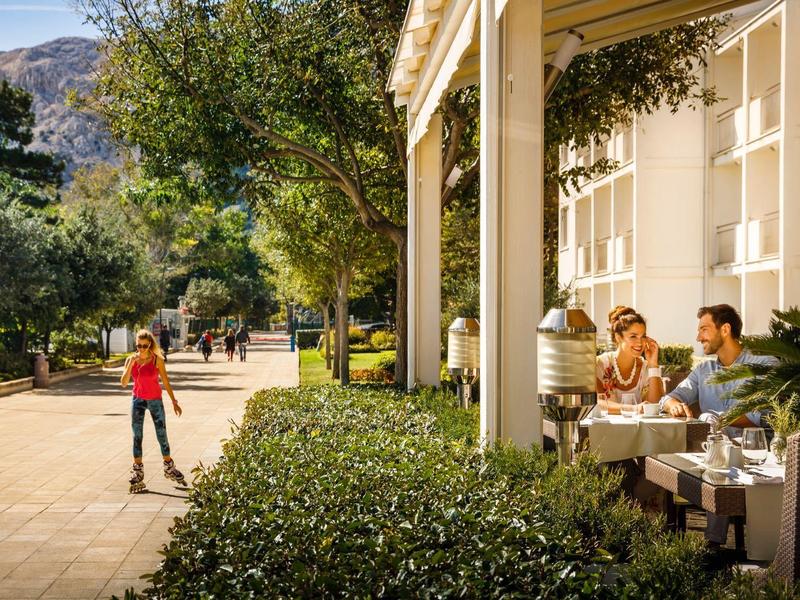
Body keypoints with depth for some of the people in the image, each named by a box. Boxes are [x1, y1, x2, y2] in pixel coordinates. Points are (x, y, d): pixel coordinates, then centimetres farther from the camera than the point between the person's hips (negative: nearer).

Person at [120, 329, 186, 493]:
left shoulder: (157, 360, -11)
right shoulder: (131, 360, -4)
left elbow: (165, 381, -4)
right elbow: (124, 383, -10)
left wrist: (174, 402, -2)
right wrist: (131, 364, -22)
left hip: (155, 401, -2)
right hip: (138, 400, 2)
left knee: (162, 435, 4)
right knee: (137, 437, 3)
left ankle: (169, 468, 22)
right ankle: (137, 473, 11)